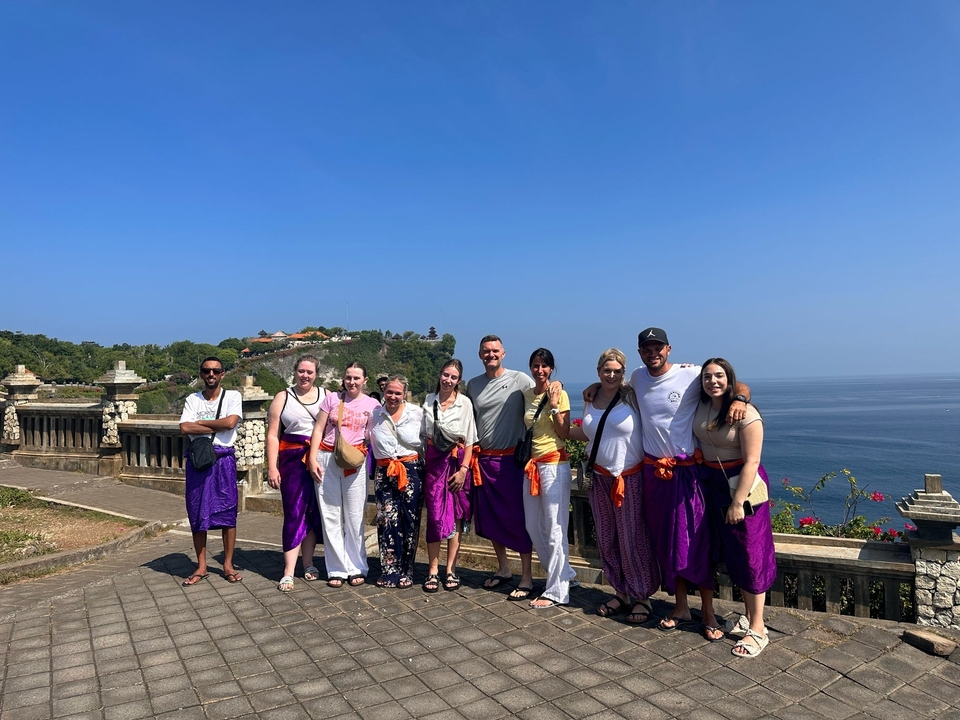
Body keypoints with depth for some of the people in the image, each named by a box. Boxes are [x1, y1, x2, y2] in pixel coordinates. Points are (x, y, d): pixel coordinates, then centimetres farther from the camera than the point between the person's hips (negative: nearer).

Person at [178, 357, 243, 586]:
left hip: (223, 460, -2)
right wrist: (217, 427, -12)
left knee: (227, 513, 2)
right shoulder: (192, 400, 7)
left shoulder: (232, 396, 1)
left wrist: (200, 422, -7)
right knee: (197, 514, 7)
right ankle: (201, 567, 19)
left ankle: (228, 565, 14)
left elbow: (231, 422, -16)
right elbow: (184, 428, -8)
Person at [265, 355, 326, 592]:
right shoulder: (282, 398, 5)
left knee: (315, 512, 6)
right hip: (293, 459, -1)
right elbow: (272, 435, 2)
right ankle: (288, 572, 1)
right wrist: (272, 467, -6)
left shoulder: (327, 395, 7)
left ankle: (308, 563, 21)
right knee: (294, 512, -3)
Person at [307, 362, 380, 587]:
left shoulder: (372, 405, 6)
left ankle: (356, 568, 15)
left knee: (354, 517, 2)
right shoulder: (331, 398, 7)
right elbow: (318, 429, 5)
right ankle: (336, 569, 13)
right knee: (330, 516, 3)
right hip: (326, 459, 1)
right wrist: (313, 459, -2)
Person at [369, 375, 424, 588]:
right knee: (387, 521, -2)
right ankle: (390, 571, 9)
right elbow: (371, 442, 15)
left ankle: (406, 571, 15)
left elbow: (423, 442, -1)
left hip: (411, 469, -1)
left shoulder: (417, 413, 0)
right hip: (384, 472, 2)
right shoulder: (375, 414, 8)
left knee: (410, 520, 2)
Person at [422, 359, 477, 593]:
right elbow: (424, 435, 9)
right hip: (433, 462, 2)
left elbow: (470, 441, -3)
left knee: (455, 517, 3)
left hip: (456, 462, -1)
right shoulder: (429, 400, 5)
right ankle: (433, 570, 8)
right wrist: (421, 464, 2)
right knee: (435, 516, -1)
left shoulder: (465, 403, -3)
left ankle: (451, 570, 12)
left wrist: (463, 469, -10)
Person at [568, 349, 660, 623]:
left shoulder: (633, 395, -9)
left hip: (631, 477, -5)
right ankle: (621, 592, 28)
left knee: (633, 538, 1)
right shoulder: (590, 399, 6)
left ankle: (642, 597, 18)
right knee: (606, 538, 12)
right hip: (600, 477, 5)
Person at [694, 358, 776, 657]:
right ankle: (748, 617, 28)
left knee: (749, 554, 0)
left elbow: (751, 461, -20)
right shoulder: (701, 406, 0)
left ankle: (757, 630, 10)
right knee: (731, 553, 14)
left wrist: (738, 502, -21)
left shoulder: (745, 413, -19)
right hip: (714, 483, 7)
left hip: (742, 482, -7)